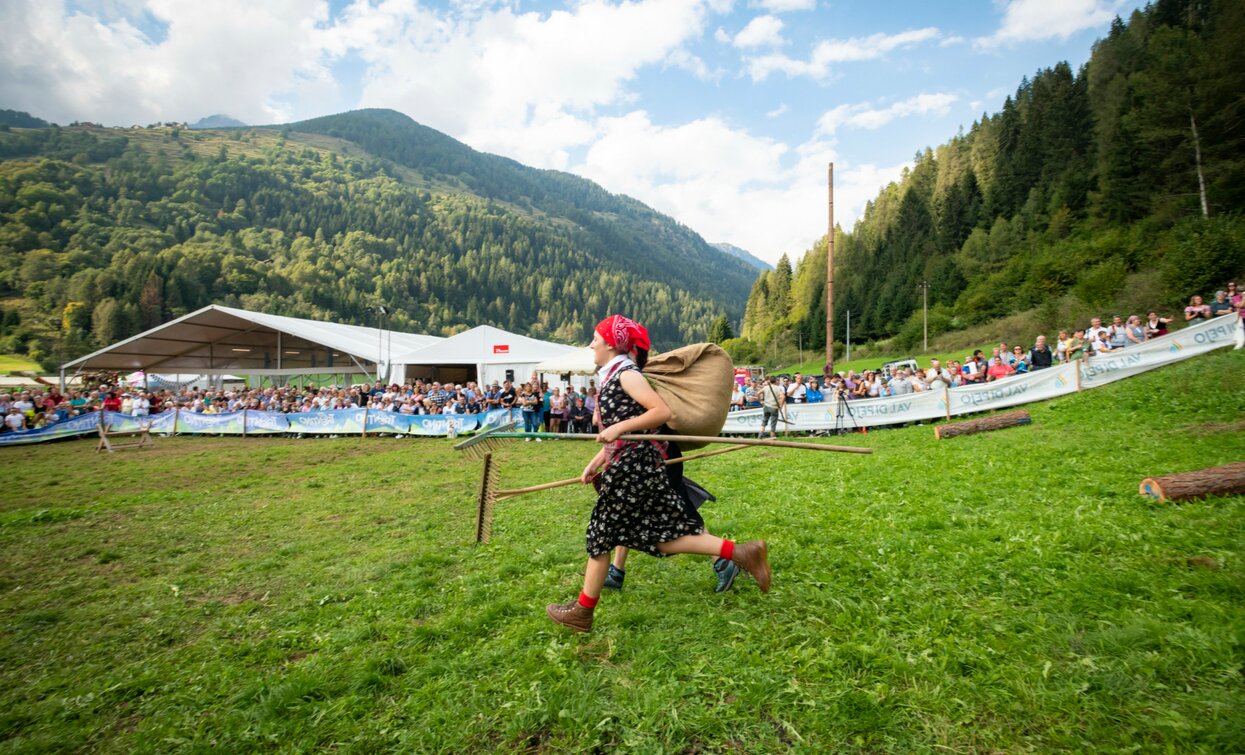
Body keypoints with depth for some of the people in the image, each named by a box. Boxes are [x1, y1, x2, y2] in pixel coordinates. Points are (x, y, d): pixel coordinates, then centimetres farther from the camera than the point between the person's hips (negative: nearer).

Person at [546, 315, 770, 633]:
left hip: (632, 467, -9)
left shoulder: (625, 373, -11)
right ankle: (741, 553, 7)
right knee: (661, 533, 8)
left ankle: (583, 611, 21)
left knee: (601, 534, 4)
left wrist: (619, 427, -22)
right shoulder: (613, 376, 17)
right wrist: (595, 463, 17)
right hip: (630, 464, 9)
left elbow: (663, 411, -21)